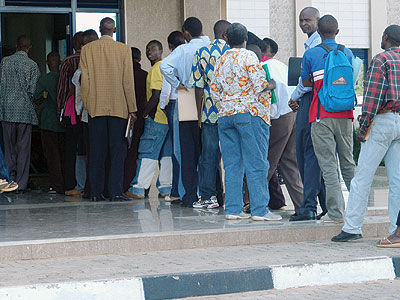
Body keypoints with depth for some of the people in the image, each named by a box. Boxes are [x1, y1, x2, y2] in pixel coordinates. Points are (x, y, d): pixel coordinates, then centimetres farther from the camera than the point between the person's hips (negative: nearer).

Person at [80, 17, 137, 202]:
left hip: (95, 107, 2)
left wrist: (86, 104, 10)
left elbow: (85, 80, 2)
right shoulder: (123, 49, -2)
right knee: (117, 150, 1)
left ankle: (96, 192, 6)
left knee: (96, 151, 6)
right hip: (118, 107, -2)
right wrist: (132, 108, 1)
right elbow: (128, 81, -3)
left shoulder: (87, 49, 3)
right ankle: (115, 191, -6)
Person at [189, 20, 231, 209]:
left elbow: (198, 86, 4)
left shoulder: (201, 53, 5)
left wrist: (199, 114, 9)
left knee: (209, 154, 5)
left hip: (209, 111, 2)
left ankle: (207, 196, 5)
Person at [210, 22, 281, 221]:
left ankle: (232, 209, 6)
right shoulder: (249, 57, -6)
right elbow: (260, 85, -13)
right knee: (256, 164, -5)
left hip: (225, 115, 6)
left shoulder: (221, 60, 12)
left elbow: (214, 89, 13)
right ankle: (259, 210, -6)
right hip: (250, 114, -6)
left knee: (232, 164, 7)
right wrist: (271, 85, 8)